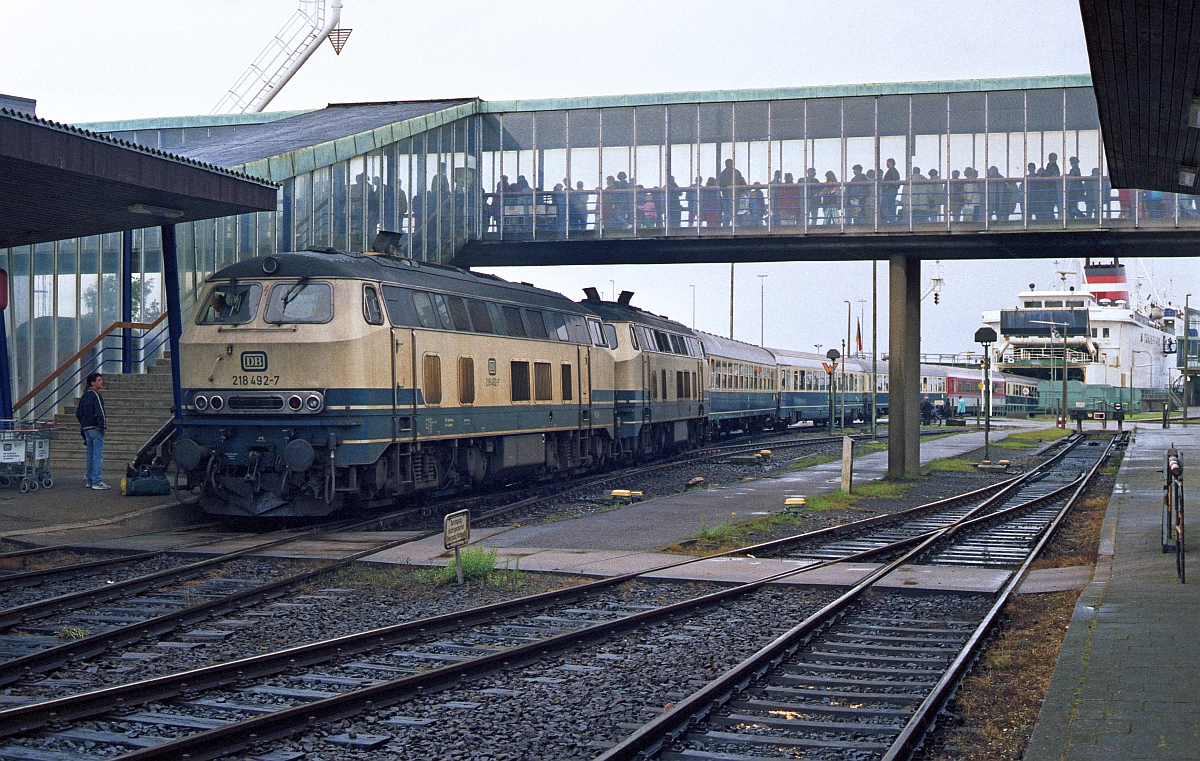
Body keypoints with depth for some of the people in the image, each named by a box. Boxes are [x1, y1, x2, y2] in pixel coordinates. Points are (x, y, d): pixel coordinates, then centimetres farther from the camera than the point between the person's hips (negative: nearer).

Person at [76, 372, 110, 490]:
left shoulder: (84, 396, 15)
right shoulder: (95, 395, -12)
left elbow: (78, 413, 19)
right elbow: (99, 412, -19)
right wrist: (102, 426, -16)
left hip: (86, 428, 9)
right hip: (95, 428, -9)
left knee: (90, 455, 14)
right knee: (98, 456, -8)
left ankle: (89, 480, 17)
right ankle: (97, 482, -10)